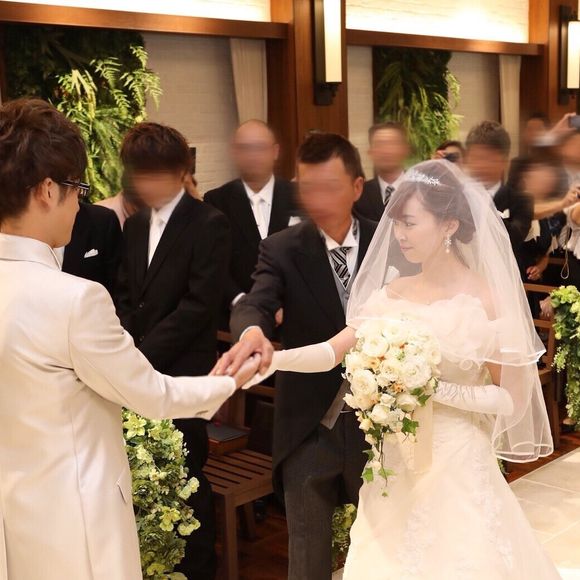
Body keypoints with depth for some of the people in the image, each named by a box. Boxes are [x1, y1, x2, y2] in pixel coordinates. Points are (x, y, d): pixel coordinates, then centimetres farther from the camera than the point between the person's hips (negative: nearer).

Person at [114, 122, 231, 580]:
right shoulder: (135, 225, 14)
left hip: (182, 371, -5)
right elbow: (125, 297, 15)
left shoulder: (209, 225, -8)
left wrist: (141, 354, -15)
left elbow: (198, 305, -14)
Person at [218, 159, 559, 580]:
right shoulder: (393, 293, 3)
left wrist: (434, 389, -21)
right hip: (396, 465, 5)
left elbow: (513, 399, -11)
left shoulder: (486, 300, -11)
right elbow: (332, 352, -4)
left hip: (457, 469, -4)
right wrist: (270, 359, -20)